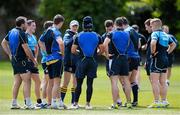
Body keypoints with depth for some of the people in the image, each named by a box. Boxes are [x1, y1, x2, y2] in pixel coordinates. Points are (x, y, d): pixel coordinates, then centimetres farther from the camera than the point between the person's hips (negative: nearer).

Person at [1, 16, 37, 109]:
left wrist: (10, 54, 19)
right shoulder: (21, 34, -16)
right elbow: (26, 49, -18)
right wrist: (33, 59, -9)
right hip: (21, 60, -9)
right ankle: (28, 103, -13)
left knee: (17, 81, 12)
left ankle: (14, 103, 12)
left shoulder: (11, 32, 11)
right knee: (27, 80, -8)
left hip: (14, 59, 9)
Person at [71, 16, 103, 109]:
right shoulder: (97, 36, 2)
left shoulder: (78, 36, -2)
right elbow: (101, 50, 3)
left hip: (82, 61, -1)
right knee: (89, 83, 3)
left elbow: (73, 50, -3)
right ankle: (88, 104, 3)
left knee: (79, 83, 6)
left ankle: (76, 103, 7)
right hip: (93, 62, 1)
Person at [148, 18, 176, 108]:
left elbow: (153, 42, -31)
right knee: (162, 82, 12)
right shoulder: (165, 35, 15)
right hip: (165, 59, 8)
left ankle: (156, 102, -11)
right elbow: (173, 44, 26)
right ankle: (164, 101, 13)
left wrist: (153, 52, -17)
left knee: (154, 82, -7)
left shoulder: (155, 33, -10)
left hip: (157, 59, -8)